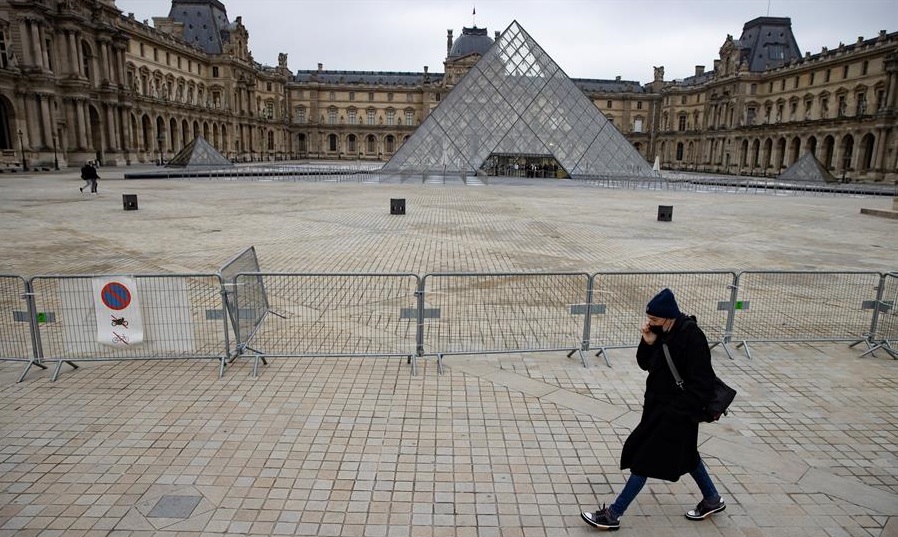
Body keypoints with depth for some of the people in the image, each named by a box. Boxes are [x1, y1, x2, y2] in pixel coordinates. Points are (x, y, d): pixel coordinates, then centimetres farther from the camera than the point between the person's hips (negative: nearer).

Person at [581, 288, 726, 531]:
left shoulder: (692, 337, -25)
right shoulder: (662, 332, -1)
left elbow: (701, 385, -23)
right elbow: (645, 364, 4)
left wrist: (675, 412, -21)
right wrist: (648, 342, -14)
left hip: (677, 412, -9)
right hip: (659, 405, 9)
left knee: (644, 460, -2)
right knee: (685, 454, 25)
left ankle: (613, 514, 8)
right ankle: (712, 499, 47)